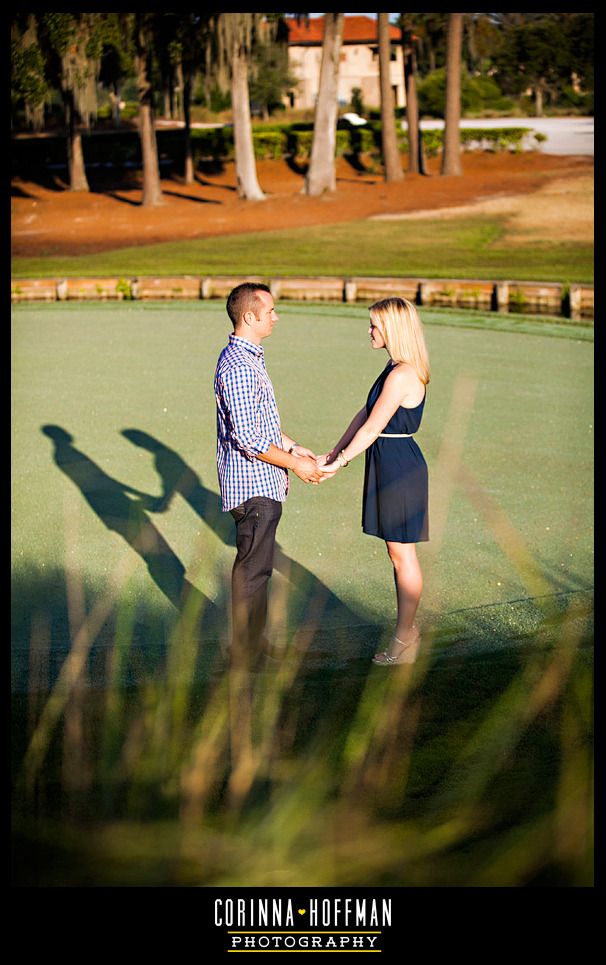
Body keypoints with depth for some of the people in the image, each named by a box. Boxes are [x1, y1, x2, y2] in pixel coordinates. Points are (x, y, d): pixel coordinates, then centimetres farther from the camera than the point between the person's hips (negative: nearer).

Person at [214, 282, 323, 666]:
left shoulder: (250, 358, 12)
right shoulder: (238, 367, -22)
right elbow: (247, 439, -24)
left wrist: (292, 446, 13)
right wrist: (294, 464, -16)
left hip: (262, 483, 10)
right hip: (253, 484, -10)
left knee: (257, 564, 18)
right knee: (253, 566, -1)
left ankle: (254, 641, 28)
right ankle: (247, 650, 8)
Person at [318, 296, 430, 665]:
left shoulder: (402, 375, -21)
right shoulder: (396, 369, 11)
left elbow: (372, 428, -19)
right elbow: (364, 414, 16)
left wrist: (339, 463, -11)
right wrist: (334, 453, 14)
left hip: (400, 467, -10)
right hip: (390, 464, 10)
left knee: (402, 552, 0)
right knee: (398, 551, 16)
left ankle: (404, 638, 9)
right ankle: (409, 629, 25)